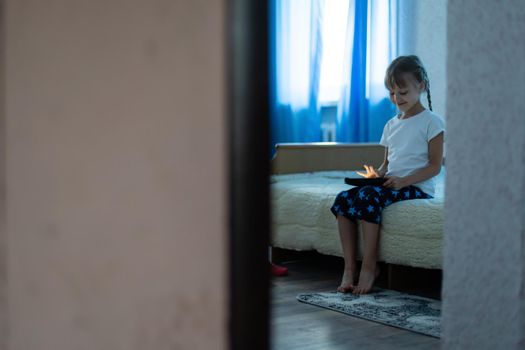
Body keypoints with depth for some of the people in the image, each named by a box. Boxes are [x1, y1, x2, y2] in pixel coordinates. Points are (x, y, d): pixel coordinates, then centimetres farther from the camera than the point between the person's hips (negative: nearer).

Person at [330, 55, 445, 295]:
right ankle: (349, 270, -21)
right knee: (343, 198, -18)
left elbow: (435, 166, -7)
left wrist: (404, 181, -21)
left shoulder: (431, 122, -1)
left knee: (369, 195, -34)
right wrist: (377, 174, -1)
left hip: (417, 188, -7)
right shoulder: (391, 125, 20)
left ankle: (369, 266, -24)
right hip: (389, 185, 7)